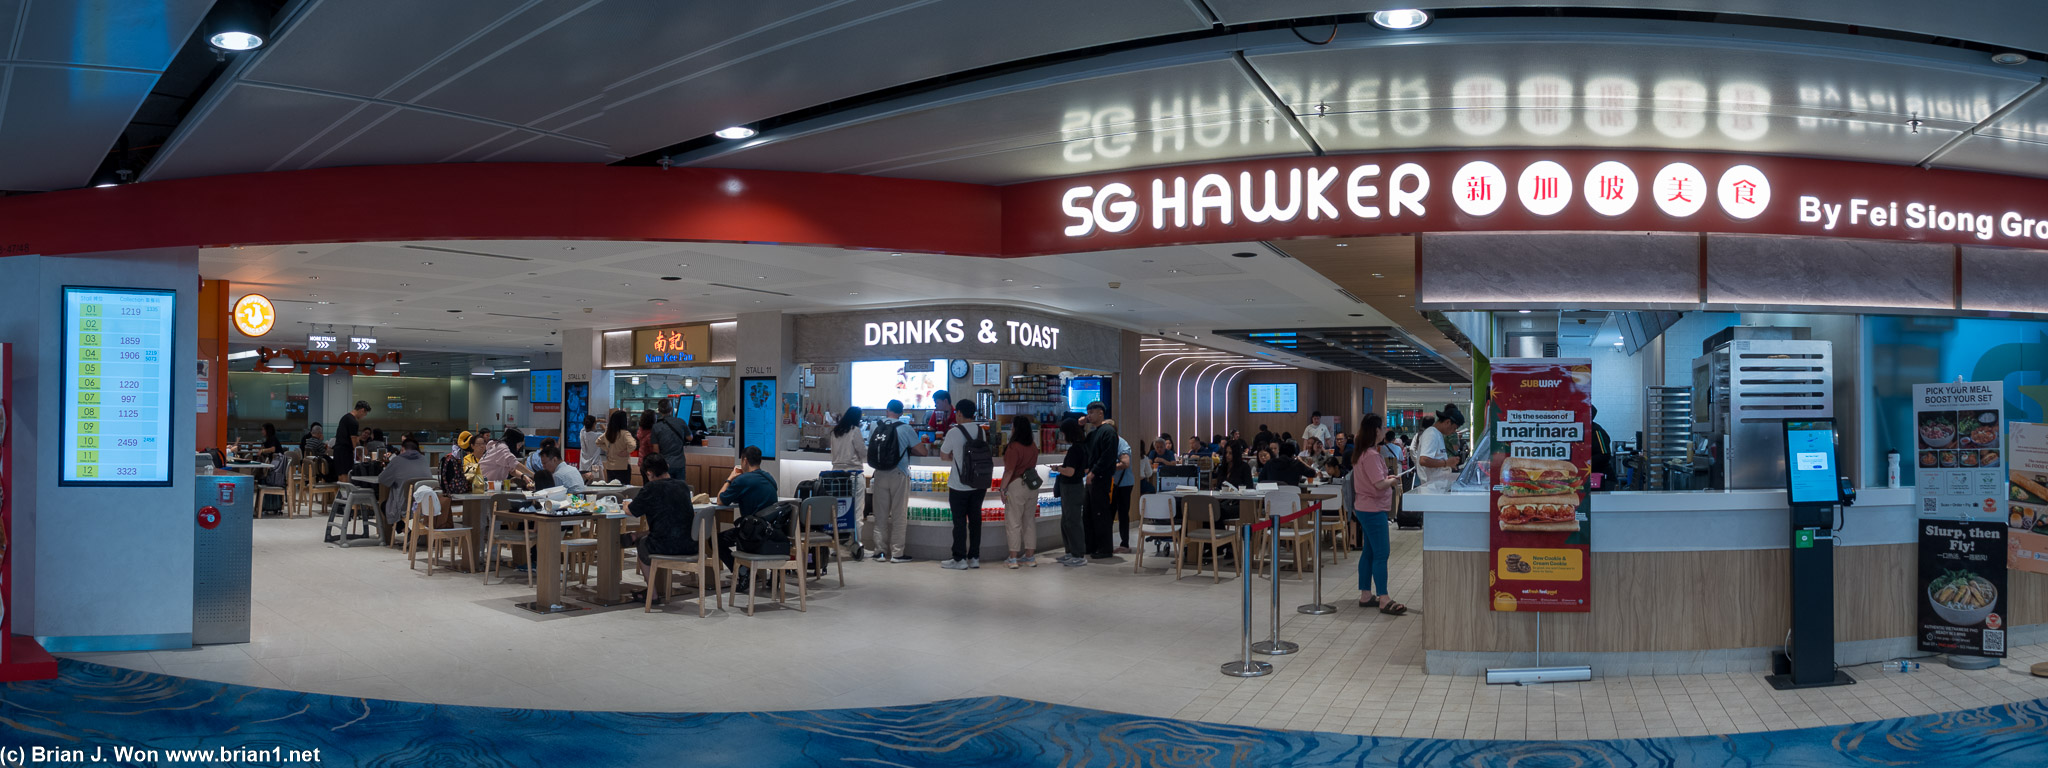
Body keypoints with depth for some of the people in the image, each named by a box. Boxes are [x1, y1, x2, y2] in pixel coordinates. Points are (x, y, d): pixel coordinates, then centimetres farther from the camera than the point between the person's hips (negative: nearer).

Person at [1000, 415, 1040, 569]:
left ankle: (1013, 558, 3)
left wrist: (1003, 488, -10)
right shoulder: (1033, 447, 5)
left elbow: (1009, 471, -16)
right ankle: (1030, 556, 18)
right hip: (1032, 486, 7)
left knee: (1013, 522, 1)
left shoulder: (1014, 448, -16)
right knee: (1030, 521, 13)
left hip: (1016, 486, -7)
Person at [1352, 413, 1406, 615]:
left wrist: (1387, 478, 11)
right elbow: (1380, 484, -23)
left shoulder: (1361, 453, 12)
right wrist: (1393, 480, -6)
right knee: (1380, 554, -9)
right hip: (1373, 510, -10)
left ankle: (1365, 596, 19)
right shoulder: (1371, 455, -20)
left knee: (1368, 552, 14)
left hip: (1364, 508, 10)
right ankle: (1384, 600, -9)